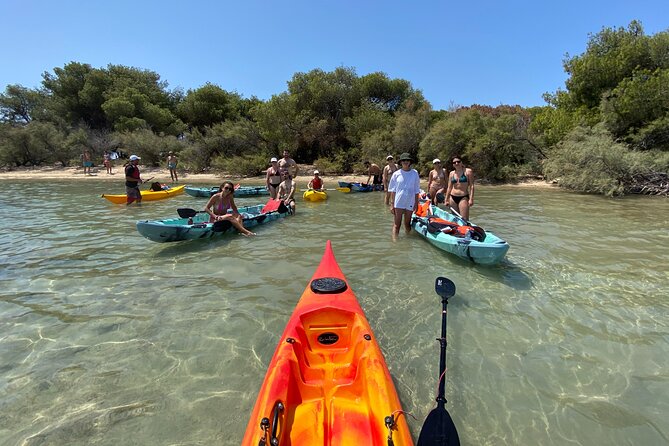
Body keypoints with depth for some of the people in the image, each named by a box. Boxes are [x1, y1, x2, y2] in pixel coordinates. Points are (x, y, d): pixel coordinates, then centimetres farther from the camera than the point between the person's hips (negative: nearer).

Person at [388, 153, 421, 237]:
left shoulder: (414, 173, 4)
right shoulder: (396, 174, 1)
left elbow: (416, 190, 7)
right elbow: (393, 191, 2)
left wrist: (416, 203, 4)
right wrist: (392, 204, -2)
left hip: (410, 203, 2)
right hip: (398, 203, -1)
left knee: (407, 224, 12)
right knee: (396, 225, -4)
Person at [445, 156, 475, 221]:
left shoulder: (468, 171, -2)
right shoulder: (451, 173, 10)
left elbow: (471, 186, -4)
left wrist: (471, 199, -12)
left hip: (463, 197, -4)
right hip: (452, 198, 5)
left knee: (464, 219, -10)